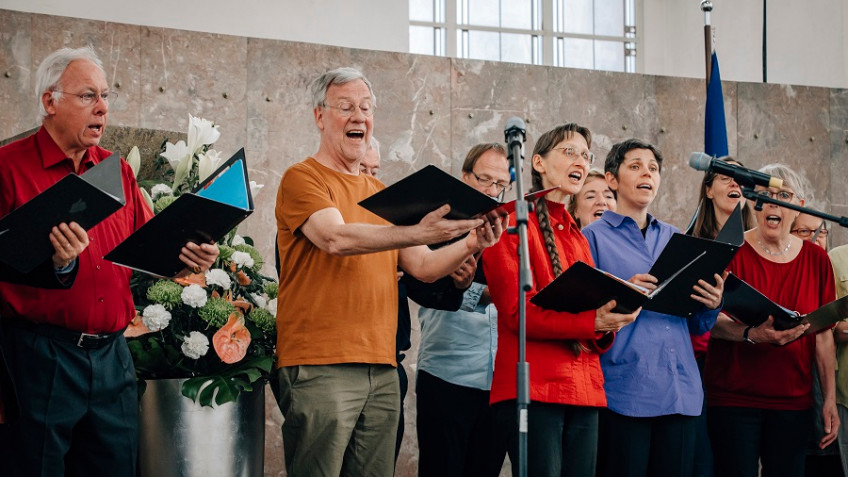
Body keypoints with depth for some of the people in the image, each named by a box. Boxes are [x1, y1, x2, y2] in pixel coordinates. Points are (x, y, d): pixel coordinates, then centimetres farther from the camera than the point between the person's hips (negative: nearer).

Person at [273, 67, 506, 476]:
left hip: (382, 370, 6)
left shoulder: (382, 193, 21)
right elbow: (336, 239, -19)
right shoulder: (303, 178, 0)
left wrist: (469, 244, -5)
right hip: (318, 366, -6)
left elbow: (423, 267, 15)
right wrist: (419, 232, -29)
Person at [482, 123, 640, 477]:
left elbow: (594, 325, 18)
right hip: (533, 390, -7)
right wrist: (592, 321, -21)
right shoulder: (513, 222, -1)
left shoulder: (577, 237, 22)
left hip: (584, 391, 7)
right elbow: (518, 312, -12)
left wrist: (607, 328, -7)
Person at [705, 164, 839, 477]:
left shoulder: (816, 259, 8)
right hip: (733, 400, -3)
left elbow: (823, 335, 10)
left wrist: (830, 398, 5)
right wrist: (753, 334, -28)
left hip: (794, 402, 3)